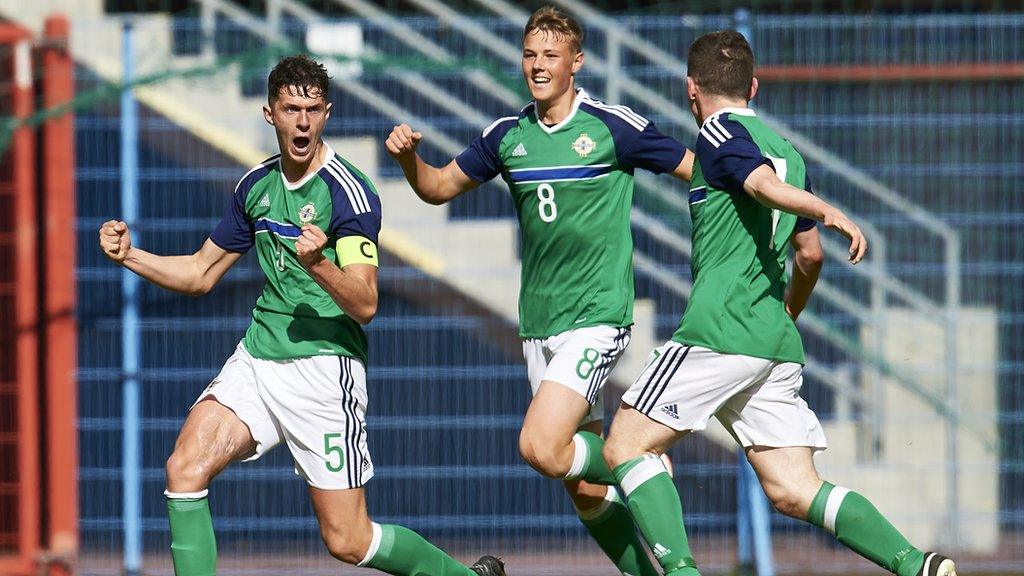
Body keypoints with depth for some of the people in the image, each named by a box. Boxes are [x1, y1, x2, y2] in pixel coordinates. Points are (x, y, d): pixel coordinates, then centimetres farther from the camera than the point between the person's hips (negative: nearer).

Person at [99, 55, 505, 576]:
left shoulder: (348, 192, -10)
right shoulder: (256, 185, 10)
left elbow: (365, 304, -18)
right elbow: (200, 274, 21)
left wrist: (318, 263, -36)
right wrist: (129, 256, 6)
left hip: (323, 366, -6)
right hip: (257, 357, 6)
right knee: (185, 467, -18)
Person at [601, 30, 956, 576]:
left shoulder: (719, 133, -2)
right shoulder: (786, 150, 21)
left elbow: (767, 185, -20)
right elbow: (809, 255, 26)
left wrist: (827, 212, -37)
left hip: (720, 328, -7)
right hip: (777, 344, 8)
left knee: (626, 446, 0)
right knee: (792, 490, 4)